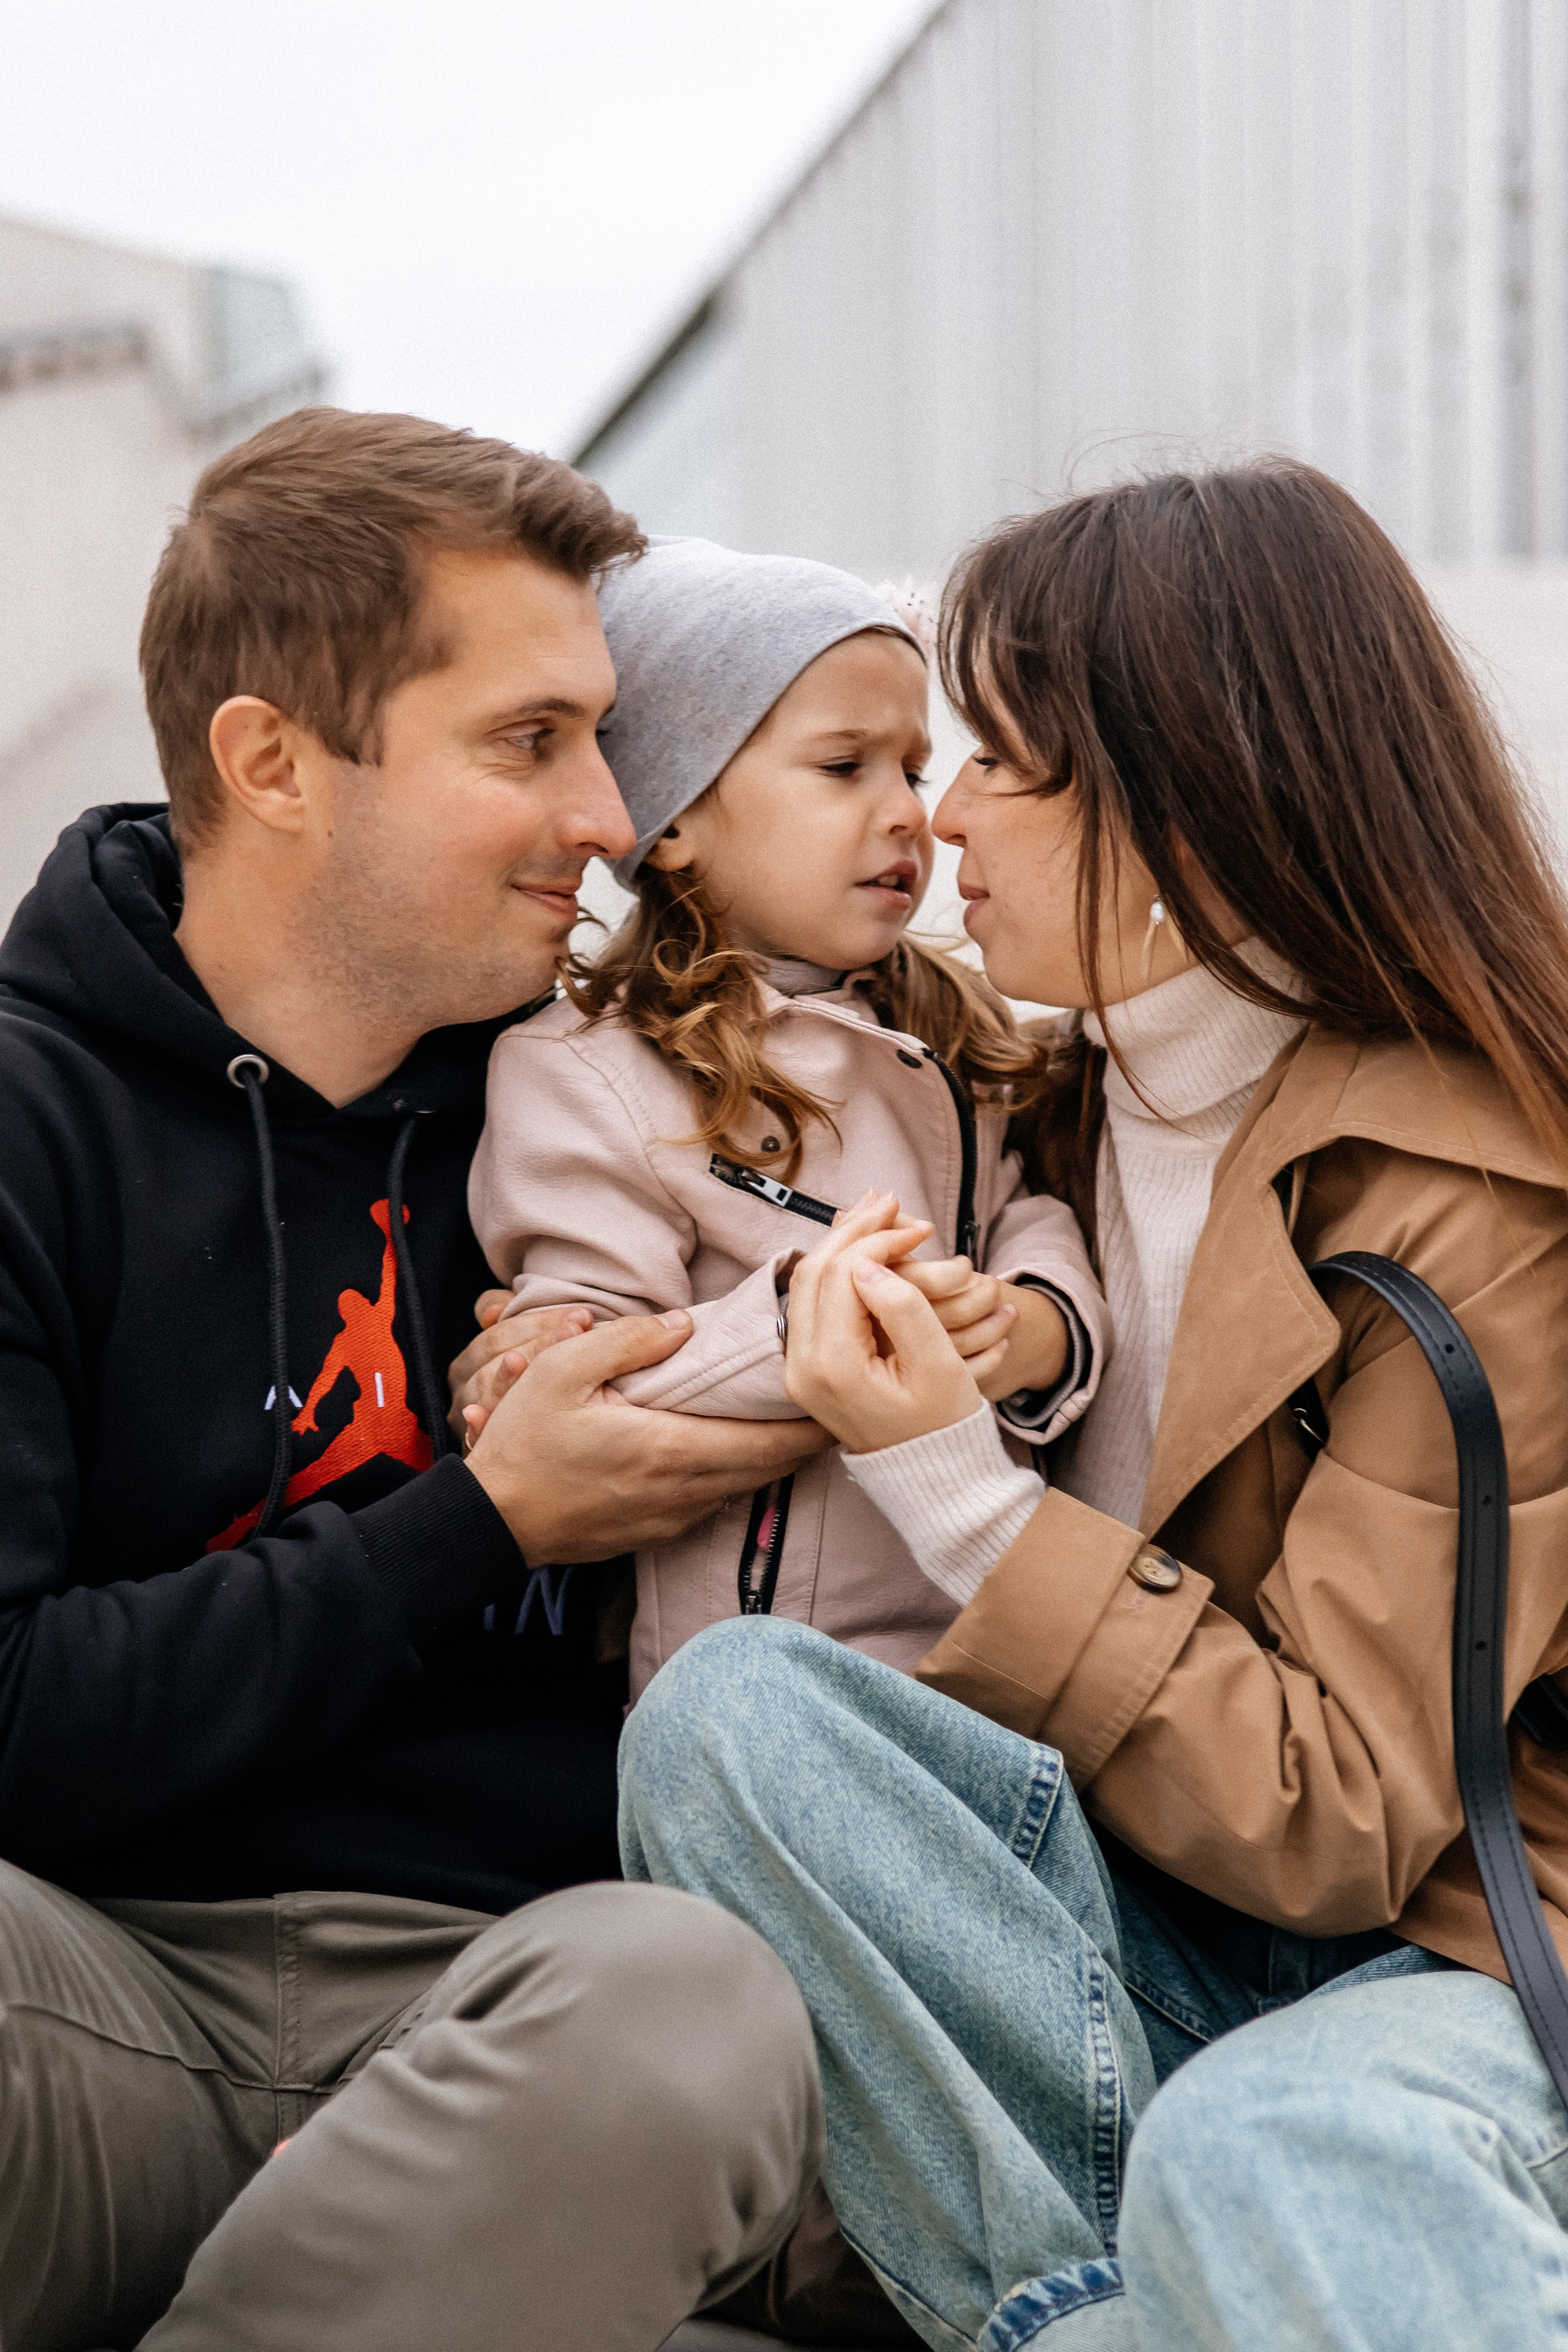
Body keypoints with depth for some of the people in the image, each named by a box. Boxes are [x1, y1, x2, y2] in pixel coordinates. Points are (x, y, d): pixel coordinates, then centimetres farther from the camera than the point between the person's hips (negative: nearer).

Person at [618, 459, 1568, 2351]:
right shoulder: (1079, 1093, 9)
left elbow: (1336, 1824, -16)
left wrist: (956, 1486, -22)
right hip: (1133, 1909, 8)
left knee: (1266, 2152, -43)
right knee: (728, 1710, -24)